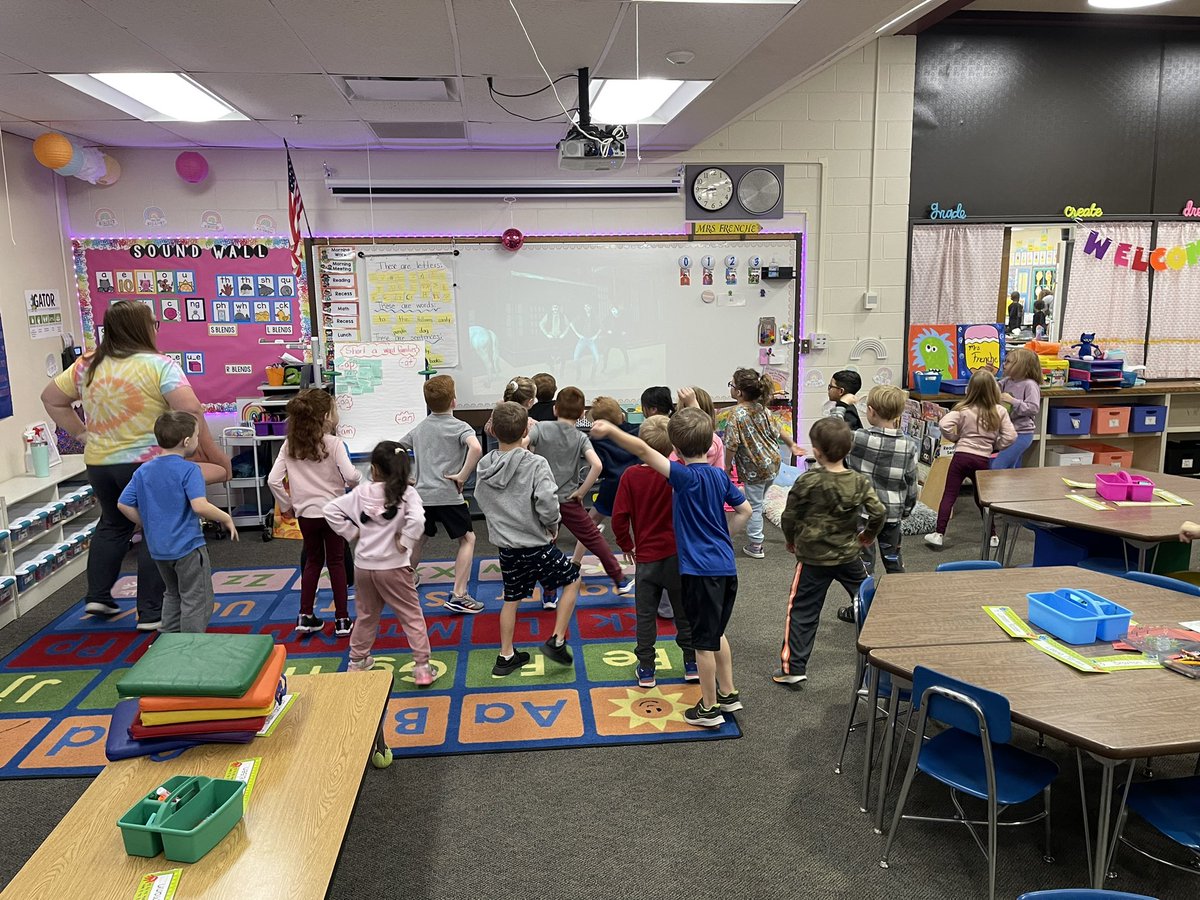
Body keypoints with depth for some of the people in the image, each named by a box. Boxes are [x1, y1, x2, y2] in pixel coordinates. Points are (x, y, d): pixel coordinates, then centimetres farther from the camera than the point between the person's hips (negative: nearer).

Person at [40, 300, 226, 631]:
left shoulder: (86, 365, 6)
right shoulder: (158, 364, -12)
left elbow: (51, 399, 17)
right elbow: (191, 410, -21)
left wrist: (80, 433, 18)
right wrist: (212, 452, -15)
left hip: (99, 463, 6)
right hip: (148, 463, -6)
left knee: (113, 524, 26)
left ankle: (97, 596, 30)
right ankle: (150, 613, 6)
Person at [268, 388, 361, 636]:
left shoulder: (289, 445, -1)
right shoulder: (333, 443, -14)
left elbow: (273, 480, -4)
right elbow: (350, 476, -24)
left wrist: (286, 505, 8)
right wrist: (359, 478, -1)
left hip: (305, 513, 4)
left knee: (313, 560, 19)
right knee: (336, 562, 8)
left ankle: (306, 616, 20)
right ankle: (342, 620, 13)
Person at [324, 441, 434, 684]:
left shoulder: (361, 492, -2)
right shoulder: (406, 493, -13)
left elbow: (330, 510, 0)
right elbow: (417, 520, -30)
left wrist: (352, 533, 4)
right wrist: (404, 542, -15)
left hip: (364, 565, 4)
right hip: (393, 567, -4)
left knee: (366, 615, 23)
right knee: (412, 616, 7)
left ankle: (357, 661, 36)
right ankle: (422, 667, 5)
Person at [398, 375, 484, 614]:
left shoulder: (420, 427, 13)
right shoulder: (459, 426, -6)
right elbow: (476, 448, -26)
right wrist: (462, 475, -17)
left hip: (421, 494, 6)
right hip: (448, 495, -6)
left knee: (418, 539, 24)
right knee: (467, 539, 6)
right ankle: (458, 596, 0)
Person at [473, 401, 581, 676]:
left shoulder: (484, 467, -2)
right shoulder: (536, 464, -19)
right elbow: (548, 506, -27)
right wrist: (553, 525, -7)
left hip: (506, 548, 5)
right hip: (536, 547, -5)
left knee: (511, 599, 23)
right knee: (572, 580, 17)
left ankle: (505, 656, 30)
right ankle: (557, 641, 13)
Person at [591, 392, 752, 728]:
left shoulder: (686, 476, -16)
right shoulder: (720, 475, 5)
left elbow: (643, 450, -26)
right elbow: (744, 511, 15)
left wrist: (610, 430, -22)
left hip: (700, 570, -7)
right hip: (726, 566, 7)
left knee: (704, 640, 6)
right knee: (716, 633, 24)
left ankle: (709, 708, 19)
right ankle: (728, 694, 35)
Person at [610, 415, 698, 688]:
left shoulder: (630, 475, -11)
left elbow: (619, 516, -11)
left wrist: (626, 544, 4)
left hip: (646, 556, 0)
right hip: (677, 553, 1)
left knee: (646, 614, 11)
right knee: (684, 611, 15)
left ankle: (646, 670, 16)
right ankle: (692, 664, 23)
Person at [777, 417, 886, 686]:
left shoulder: (807, 482, -16)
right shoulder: (860, 482, -7)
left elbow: (789, 517, -8)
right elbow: (879, 513, -6)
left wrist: (792, 540, 12)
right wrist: (867, 535, 14)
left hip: (813, 558, -3)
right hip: (849, 556, 3)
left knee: (802, 612, 5)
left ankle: (793, 667, 7)